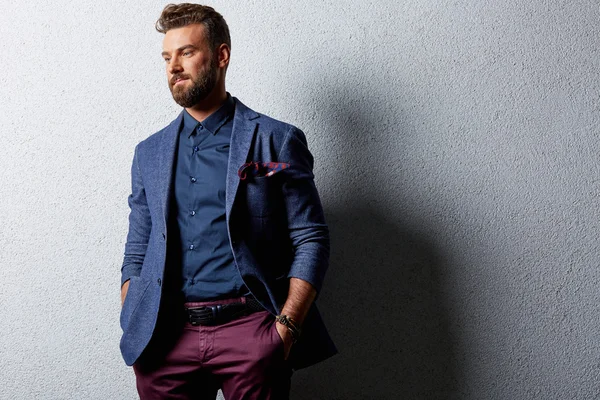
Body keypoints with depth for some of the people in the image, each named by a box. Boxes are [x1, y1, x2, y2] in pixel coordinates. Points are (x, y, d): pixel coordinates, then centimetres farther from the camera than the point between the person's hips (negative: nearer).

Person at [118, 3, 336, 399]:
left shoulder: (277, 142, 1)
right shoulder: (150, 153, 13)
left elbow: (312, 240, -2)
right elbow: (137, 253, 15)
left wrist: (287, 326, -12)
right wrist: (133, 333, 3)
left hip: (251, 333, -3)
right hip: (166, 336, 3)